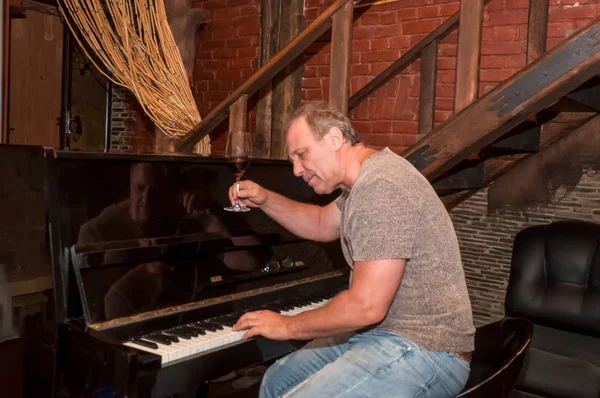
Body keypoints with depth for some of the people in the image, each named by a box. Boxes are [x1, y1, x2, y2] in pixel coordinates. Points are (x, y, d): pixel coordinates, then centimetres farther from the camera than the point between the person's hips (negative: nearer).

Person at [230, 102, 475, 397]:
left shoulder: (380, 187, -23)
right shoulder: (367, 179, 10)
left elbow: (366, 306, -27)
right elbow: (321, 225, 26)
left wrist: (289, 326, -12)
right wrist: (264, 200, 10)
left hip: (425, 350, -10)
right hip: (380, 330, 10)